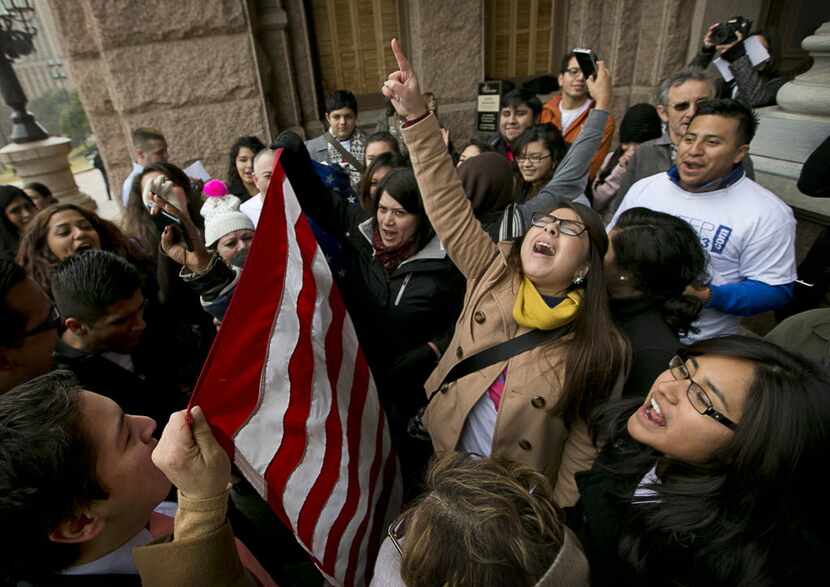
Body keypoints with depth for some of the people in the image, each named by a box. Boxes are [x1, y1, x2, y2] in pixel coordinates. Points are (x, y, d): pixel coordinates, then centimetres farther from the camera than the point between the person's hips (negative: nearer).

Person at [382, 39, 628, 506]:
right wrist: (416, 114, -28)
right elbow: (448, 204, -21)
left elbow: (587, 440, -10)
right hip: (443, 461, 3)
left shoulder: (602, 348, -17)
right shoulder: (494, 272, -14)